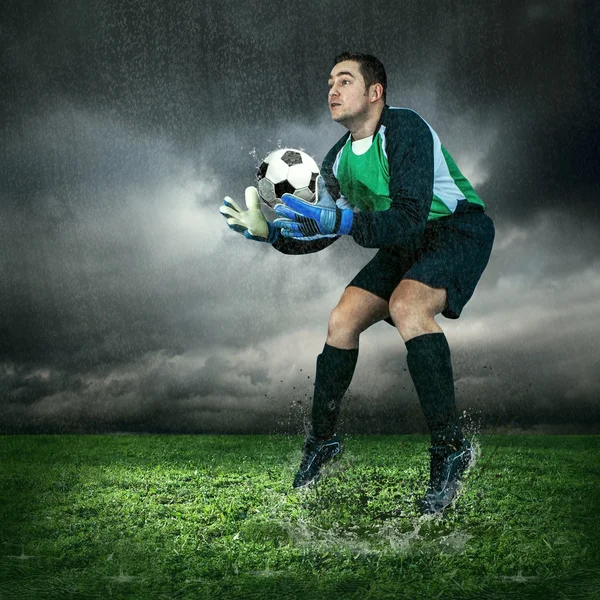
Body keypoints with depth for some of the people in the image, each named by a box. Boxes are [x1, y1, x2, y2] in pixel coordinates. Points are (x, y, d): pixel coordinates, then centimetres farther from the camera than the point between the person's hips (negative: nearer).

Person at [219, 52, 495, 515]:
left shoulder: (405, 129, -23)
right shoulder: (338, 160, 0)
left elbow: (410, 218, -34)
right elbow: (322, 233, 6)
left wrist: (339, 221, -44)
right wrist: (270, 232, -10)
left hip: (459, 228, -7)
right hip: (406, 244, 8)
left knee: (406, 305, -34)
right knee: (342, 321, -4)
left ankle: (451, 447, -26)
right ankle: (323, 441, 14)